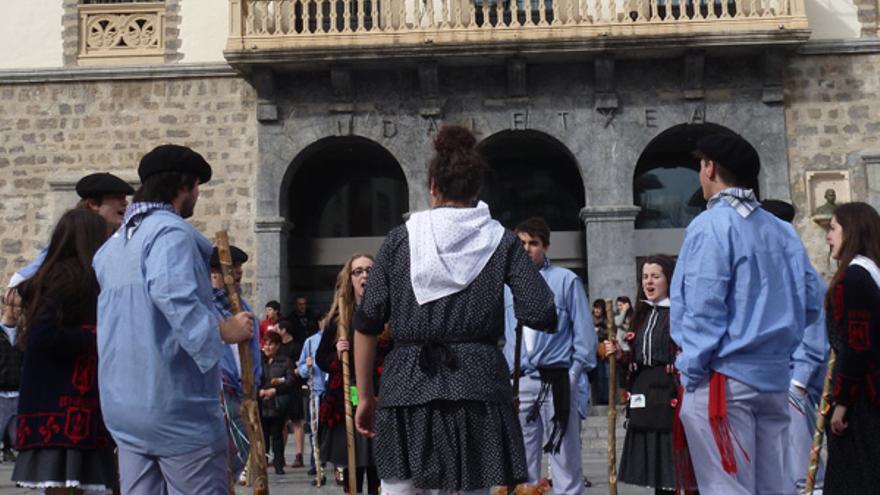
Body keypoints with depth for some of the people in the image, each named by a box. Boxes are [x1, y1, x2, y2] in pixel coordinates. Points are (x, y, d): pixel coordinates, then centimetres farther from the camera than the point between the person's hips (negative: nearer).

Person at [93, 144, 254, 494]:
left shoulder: (113, 243, 17)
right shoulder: (171, 232, -11)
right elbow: (174, 296, -29)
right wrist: (224, 330, -20)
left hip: (124, 405, 9)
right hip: (177, 404, -9)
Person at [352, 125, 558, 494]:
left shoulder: (401, 238, 6)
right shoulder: (500, 240, 5)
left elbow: (367, 324, 3)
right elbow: (541, 315, -4)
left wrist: (365, 395, 11)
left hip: (408, 385, 0)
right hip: (477, 385, 0)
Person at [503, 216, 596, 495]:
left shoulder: (566, 280, 3)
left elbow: (583, 331, 2)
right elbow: (501, 334, 16)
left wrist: (574, 374, -5)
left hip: (556, 381, -3)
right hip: (518, 384, 3)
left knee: (564, 457, 0)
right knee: (522, 460, 8)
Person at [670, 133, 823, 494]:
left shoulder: (711, 224, -10)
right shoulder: (782, 231, 10)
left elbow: (703, 308, -15)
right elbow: (811, 303, 10)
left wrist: (691, 371, -7)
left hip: (724, 378, -7)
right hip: (774, 377, 7)